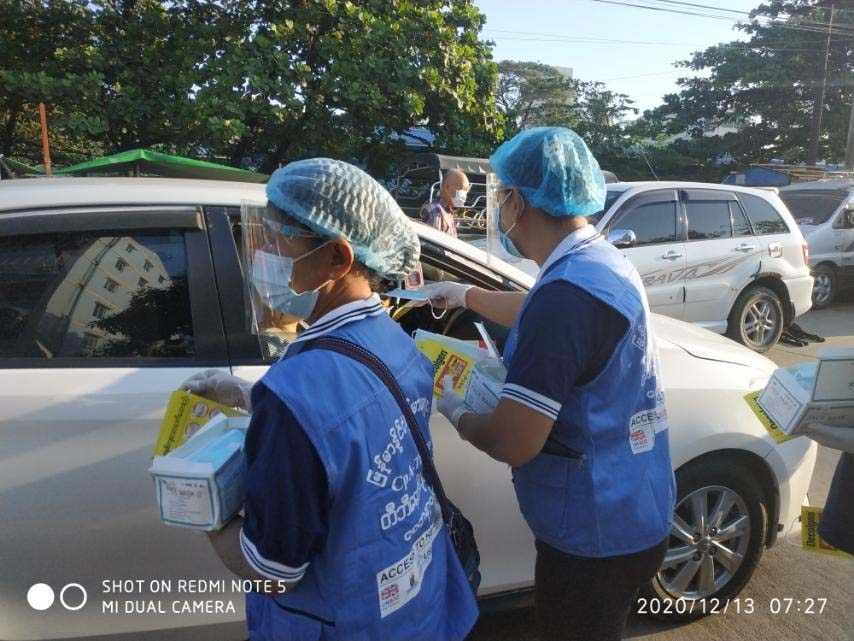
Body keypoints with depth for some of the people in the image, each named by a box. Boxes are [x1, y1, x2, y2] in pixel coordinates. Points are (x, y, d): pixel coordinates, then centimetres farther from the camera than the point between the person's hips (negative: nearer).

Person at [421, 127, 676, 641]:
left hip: (595, 535, -8)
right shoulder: (605, 262, 2)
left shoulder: (567, 292, -30)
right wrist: (465, 296, 30)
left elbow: (512, 442, -28)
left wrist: (454, 411, -8)